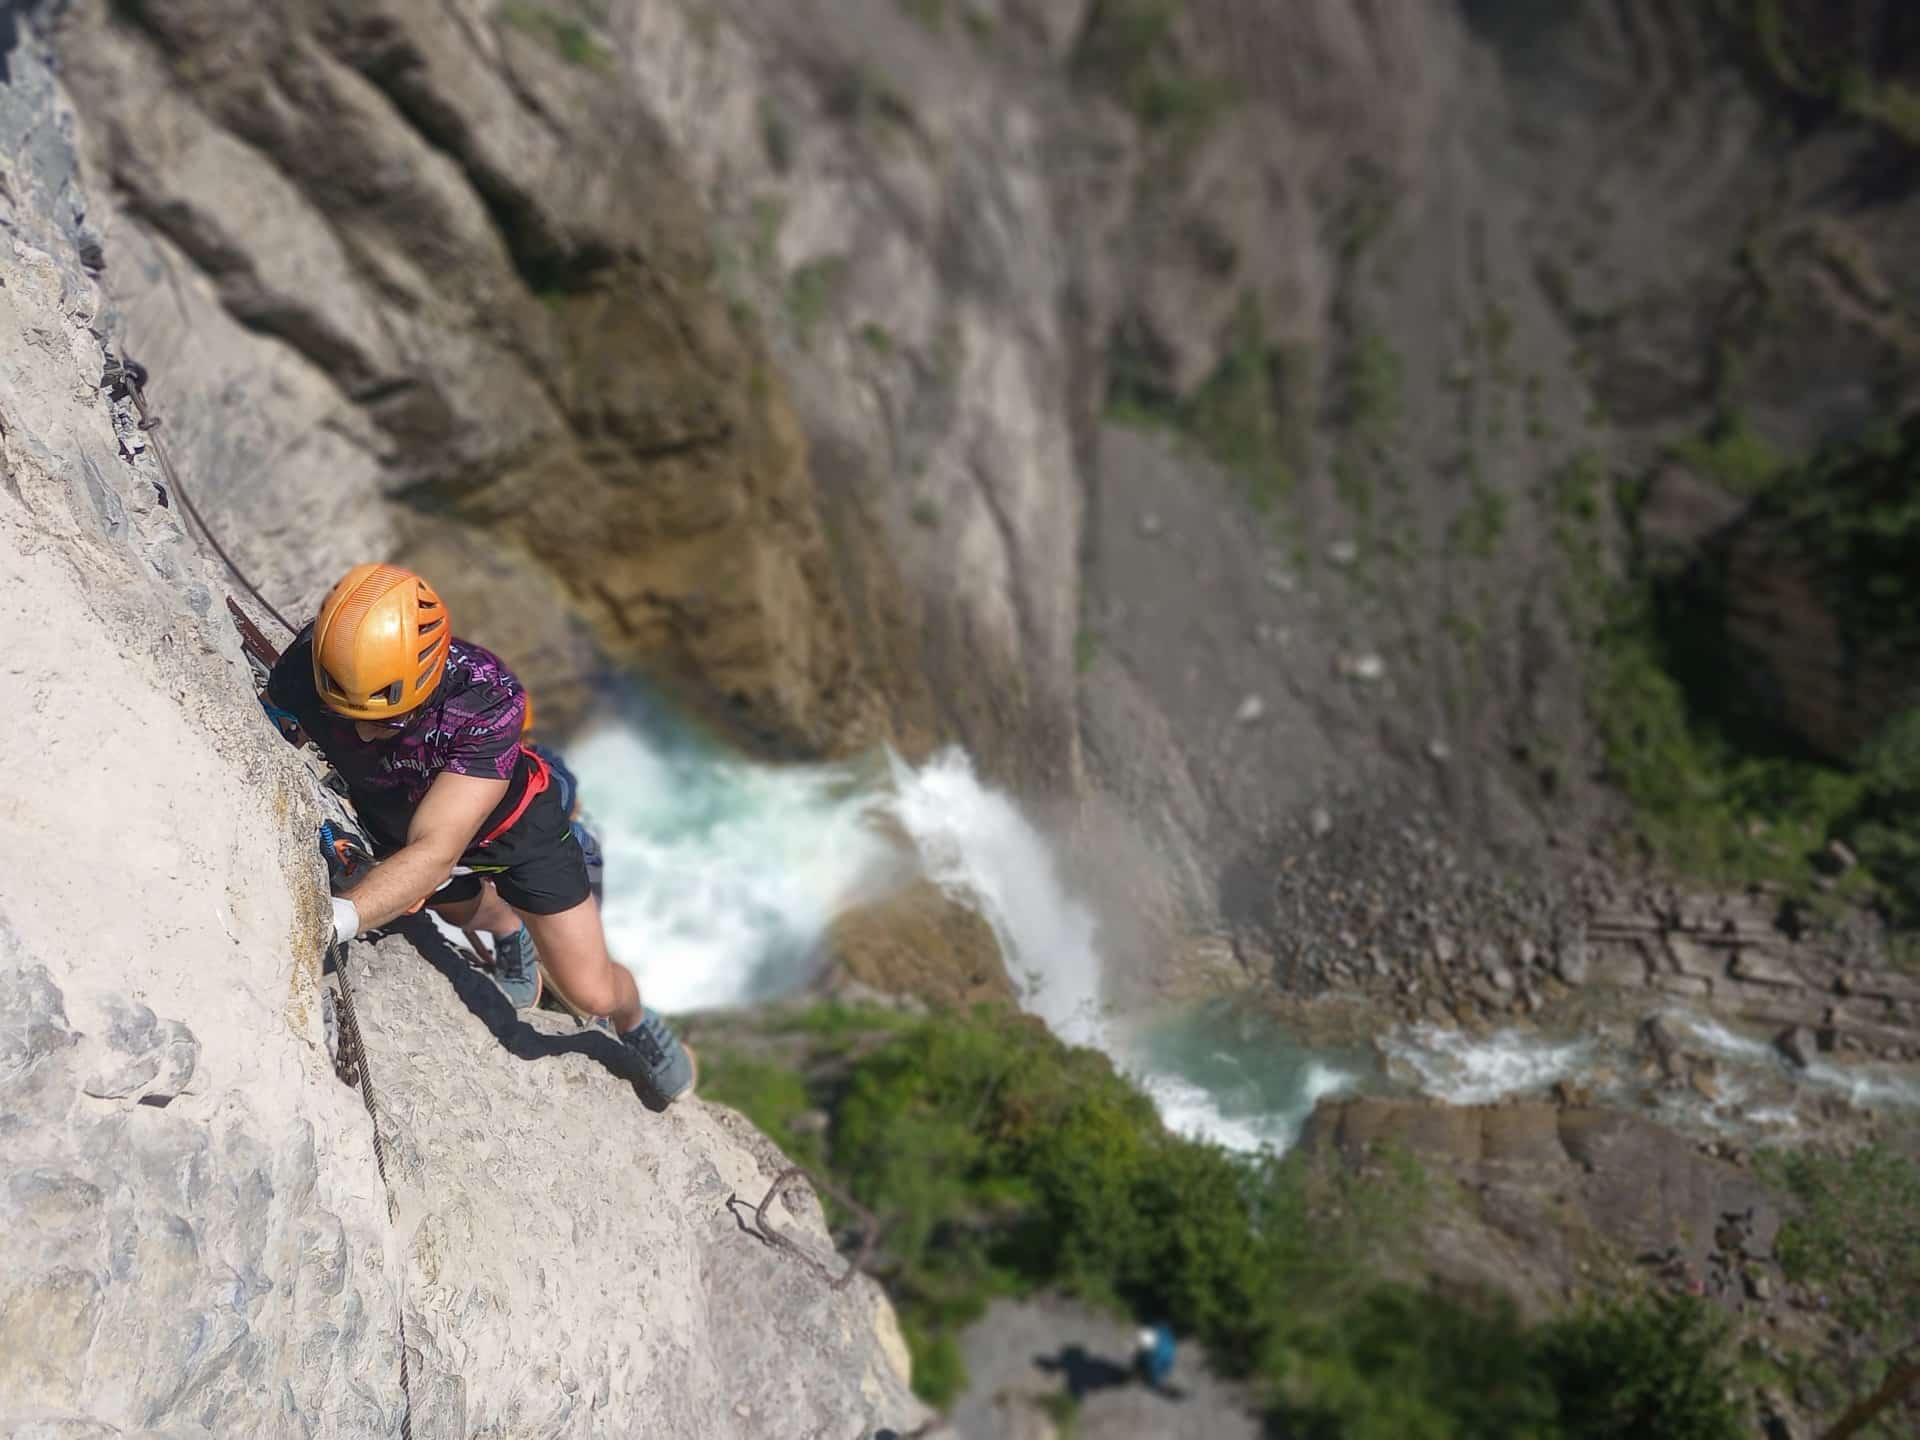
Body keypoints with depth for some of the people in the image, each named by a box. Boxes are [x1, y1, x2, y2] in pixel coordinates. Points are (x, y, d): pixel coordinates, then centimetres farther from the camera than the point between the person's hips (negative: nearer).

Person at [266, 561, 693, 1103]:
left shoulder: (487, 698, -44)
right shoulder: (310, 667, -35)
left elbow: (434, 853, -50)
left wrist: (335, 919, -63)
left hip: (510, 819, -3)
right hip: (394, 826, 3)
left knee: (594, 991, 2)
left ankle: (635, 1023, 38)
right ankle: (508, 929, 65)